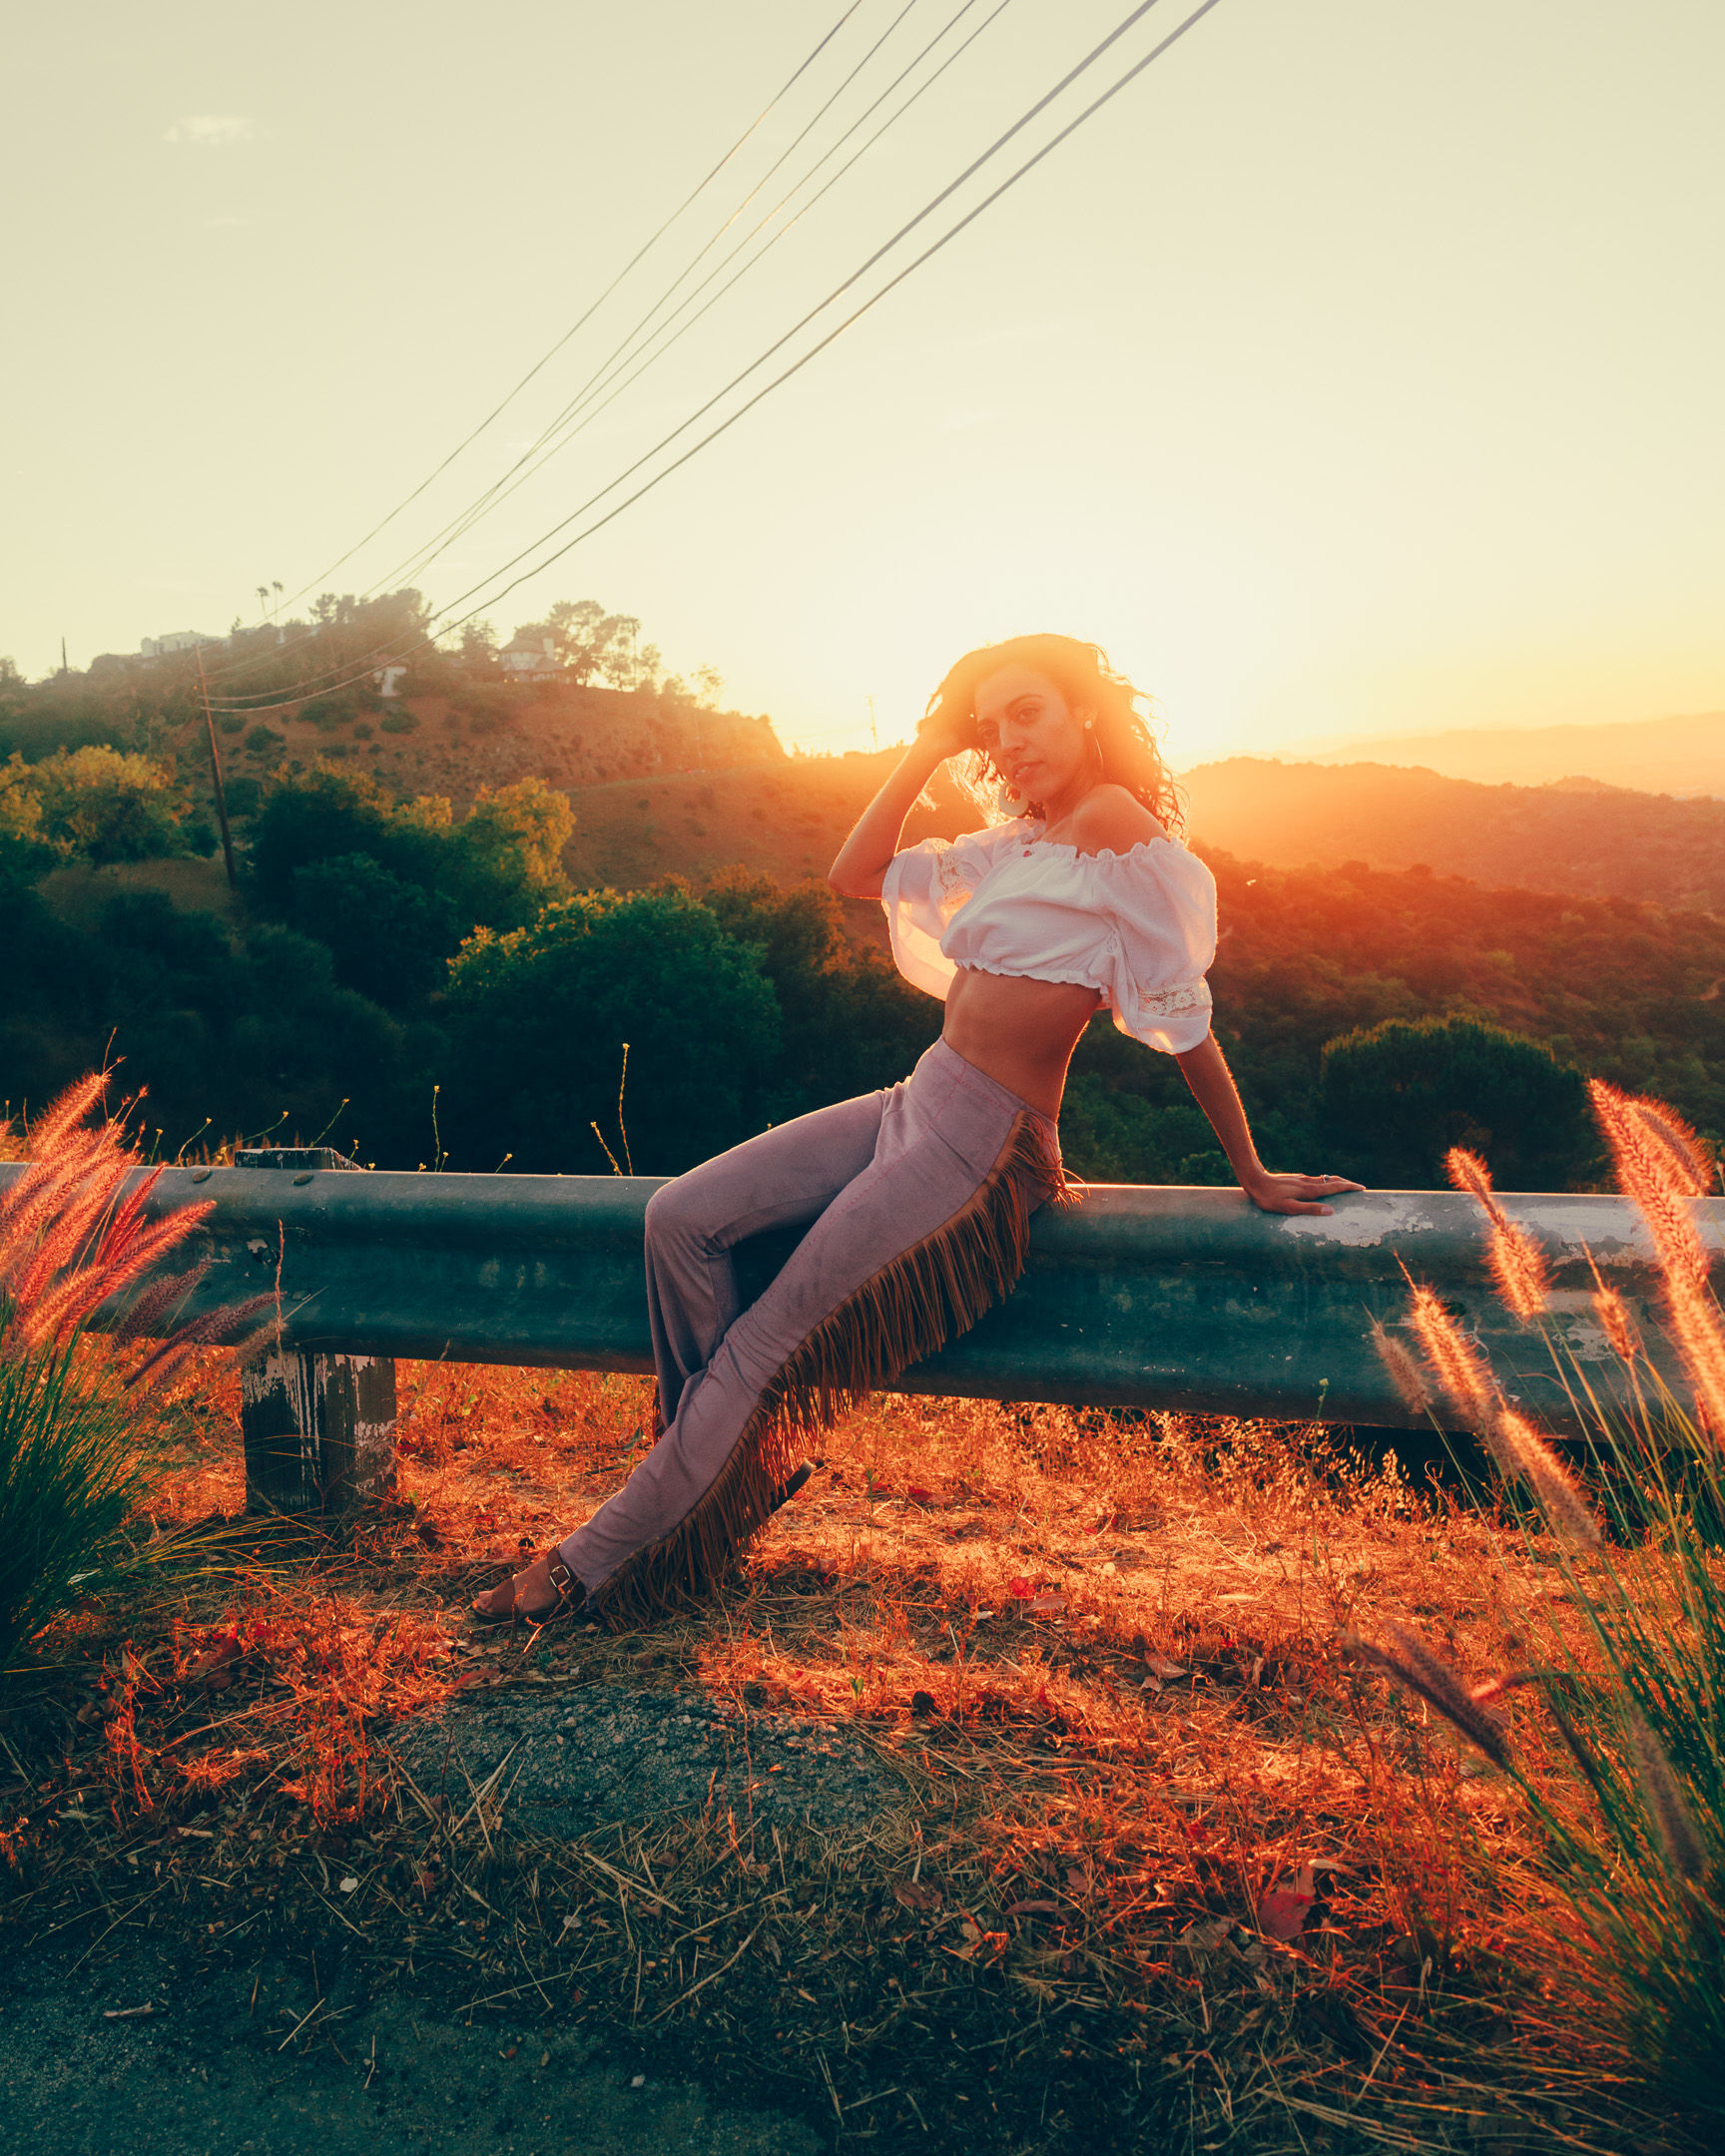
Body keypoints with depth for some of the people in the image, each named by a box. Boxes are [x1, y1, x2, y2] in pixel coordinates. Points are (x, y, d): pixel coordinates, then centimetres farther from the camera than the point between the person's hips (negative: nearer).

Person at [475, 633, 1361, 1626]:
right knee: (682, 1218, -2)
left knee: (765, 1344, -6)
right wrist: (928, 752, 7)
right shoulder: (1017, 843, 14)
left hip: (986, 1144, -9)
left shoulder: (1117, 820, -13)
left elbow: (1185, 1015, -13)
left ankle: (595, 1564, 9)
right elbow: (856, 875, 15)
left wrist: (1255, 1177, -8)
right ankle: (730, 1465, 11)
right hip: (920, 1104, 9)